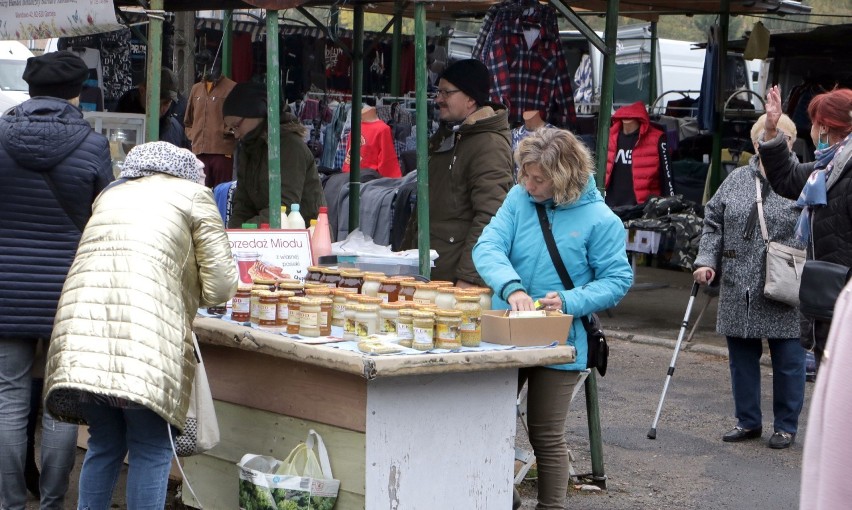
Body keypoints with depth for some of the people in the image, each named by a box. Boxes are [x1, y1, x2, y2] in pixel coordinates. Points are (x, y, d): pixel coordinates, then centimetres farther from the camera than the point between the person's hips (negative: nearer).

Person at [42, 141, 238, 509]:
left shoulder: (110, 194, 28)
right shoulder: (193, 194, 13)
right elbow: (221, 285, 7)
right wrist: (185, 293, 27)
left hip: (80, 331, 5)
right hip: (143, 343, -5)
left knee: (104, 443, 18)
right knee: (151, 448, 5)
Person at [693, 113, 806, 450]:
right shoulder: (737, 180, 9)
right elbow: (714, 222, 12)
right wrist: (706, 260, 0)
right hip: (738, 292, 4)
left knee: (787, 361, 4)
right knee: (741, 357, 11)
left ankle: (786, 426, 18)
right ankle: (748, 421, 25)